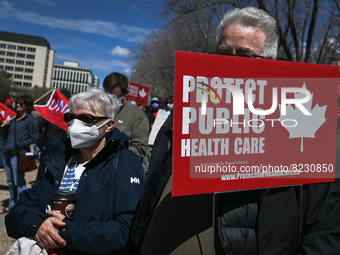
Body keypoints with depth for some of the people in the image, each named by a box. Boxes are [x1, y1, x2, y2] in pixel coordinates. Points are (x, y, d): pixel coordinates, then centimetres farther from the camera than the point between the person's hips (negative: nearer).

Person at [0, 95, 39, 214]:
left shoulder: (30, 120, -7)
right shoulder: (14, 118, 16)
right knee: (10, 182, 16)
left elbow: (34, 137, -12)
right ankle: (12, 205, 28)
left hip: (18, 154, -8)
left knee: (19, 182, -1)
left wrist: (20, 145, -17)